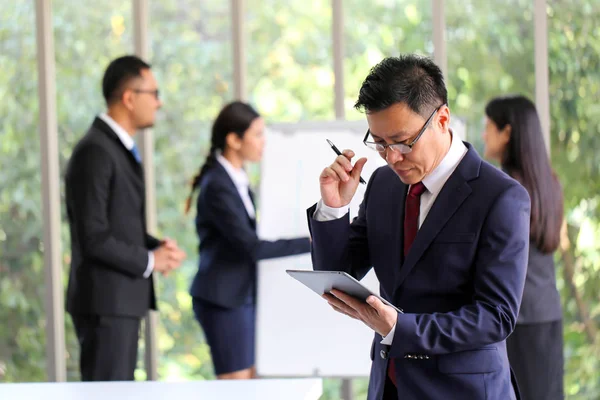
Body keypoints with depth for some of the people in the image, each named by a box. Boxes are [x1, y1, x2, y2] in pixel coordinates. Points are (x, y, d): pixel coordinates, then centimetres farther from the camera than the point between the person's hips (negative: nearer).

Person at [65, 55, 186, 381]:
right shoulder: (95, 152, -16)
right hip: (105, 303, -10)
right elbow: (93, 237, -21)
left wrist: (158, 246, 5)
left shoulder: (119, 147, 15)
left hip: (124, 299, 10)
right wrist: (149, 260, -11)